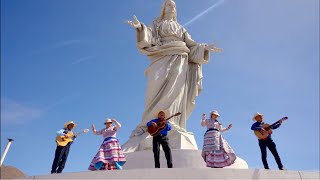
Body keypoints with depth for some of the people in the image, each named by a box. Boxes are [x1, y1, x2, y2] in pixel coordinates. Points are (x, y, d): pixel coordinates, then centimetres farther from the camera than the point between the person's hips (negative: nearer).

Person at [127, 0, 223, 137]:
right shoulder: (156, 24, 24)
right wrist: (140, 28, -14)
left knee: (175, 91, -16)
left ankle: (172, 125, -21)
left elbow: (191, 44, 21)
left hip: (179, 60, 3)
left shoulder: (181, 28, 31)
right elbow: (148, 38, 5)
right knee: (158, 88, -23)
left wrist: (205, 48, 6)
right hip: (162, 58, -2)